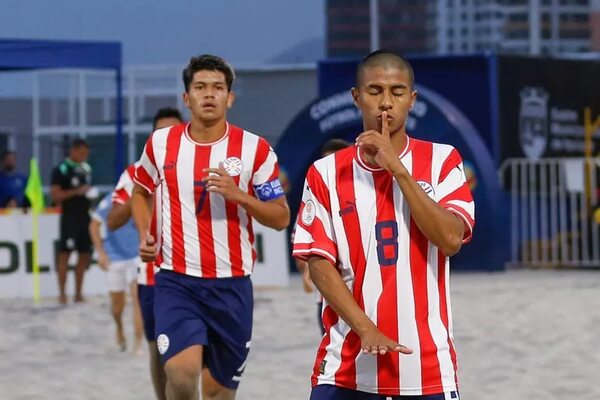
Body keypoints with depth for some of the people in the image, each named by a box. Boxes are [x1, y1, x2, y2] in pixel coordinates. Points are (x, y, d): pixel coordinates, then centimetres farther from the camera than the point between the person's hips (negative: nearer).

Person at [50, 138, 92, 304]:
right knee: (64, 253, -5)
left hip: (85, 215, 7)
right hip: (69, 217, -7)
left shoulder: (86, 169, 14)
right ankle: (62, 294, -2)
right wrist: (77, 191, -19)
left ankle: (78, 294, 14)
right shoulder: (61, 169, -7)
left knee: (85, 255, 7)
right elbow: (55, 195, -13)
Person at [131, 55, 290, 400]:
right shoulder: (161, 143, 4)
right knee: (182, 372, -23)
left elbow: (281, 217, 0)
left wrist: (237, 194, -16)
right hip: (176, 281, 0)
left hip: (232, 285, 0)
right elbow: (140, 192, 22)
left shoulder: (256, 149, -2)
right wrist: (145, 235, 4)